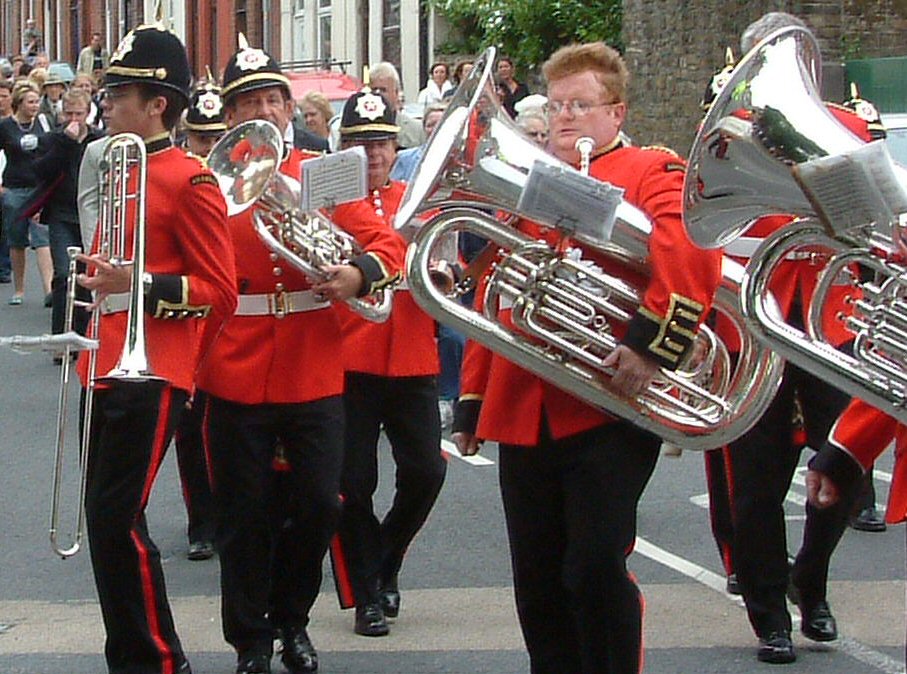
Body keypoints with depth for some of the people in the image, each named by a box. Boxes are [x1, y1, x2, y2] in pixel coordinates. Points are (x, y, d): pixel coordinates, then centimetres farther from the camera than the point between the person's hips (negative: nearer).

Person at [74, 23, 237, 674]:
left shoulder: (191, 182, -10)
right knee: (105, 514, 10)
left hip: (153, 375, -9)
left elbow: (219, 293, -12)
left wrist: (138, 284, -22)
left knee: (119, 516, -10)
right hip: (107, 369, 9)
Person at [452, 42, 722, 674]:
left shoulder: (651, 171, 2)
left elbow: (693, 254, -16)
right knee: (538, 582, 8)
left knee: (596, 569, -10)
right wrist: (472, 400, 16)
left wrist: (653, 344, -25)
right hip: (523, 414, 6)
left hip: (608, 413, -6)